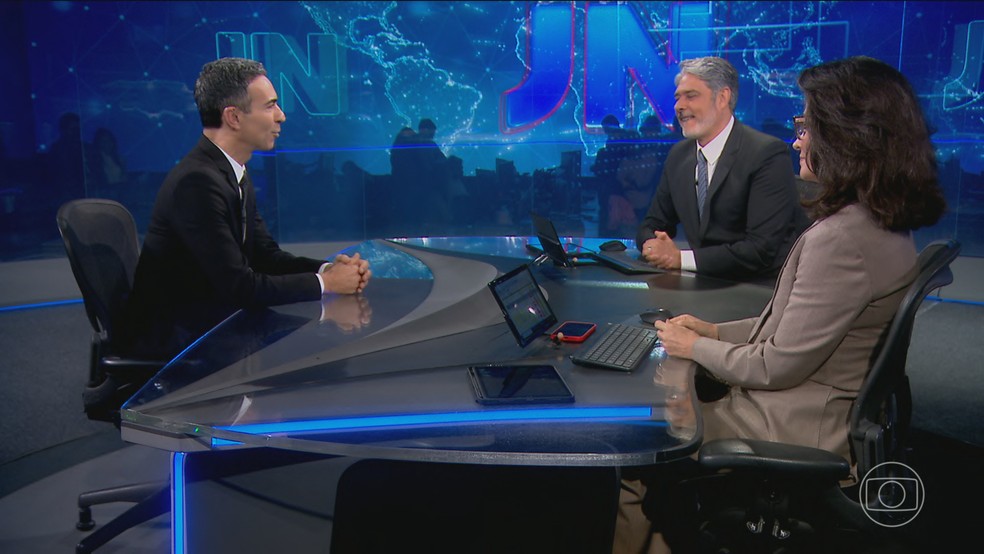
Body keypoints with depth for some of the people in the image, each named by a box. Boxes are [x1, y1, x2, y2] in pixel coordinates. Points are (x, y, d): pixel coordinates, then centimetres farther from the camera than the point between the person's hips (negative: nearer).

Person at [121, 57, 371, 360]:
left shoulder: (235, 174, 6)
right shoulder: (198, 182, -24)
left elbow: (266, 255, 7)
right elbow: (238, 286, -26)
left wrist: (327, 268, -10)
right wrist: (324, 282, -18)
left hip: (211, 318, 8)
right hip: (170, 337, -8)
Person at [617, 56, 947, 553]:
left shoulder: (841, 239, -28)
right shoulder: (883, 223, 5)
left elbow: (779, 366, -22)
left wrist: (695, 347, -7)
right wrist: (717, 331, 9)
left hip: (794, 429, -9)